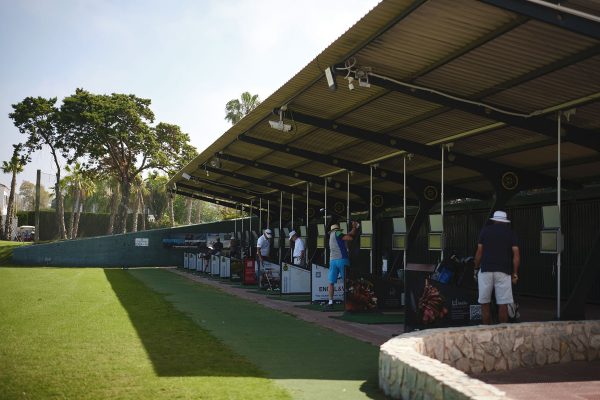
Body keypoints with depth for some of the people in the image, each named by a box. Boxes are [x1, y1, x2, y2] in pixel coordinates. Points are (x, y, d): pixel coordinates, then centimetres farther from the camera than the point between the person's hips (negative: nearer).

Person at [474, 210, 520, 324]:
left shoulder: (485, 230, 8)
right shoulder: (510, 233, 8)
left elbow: (479, 252, 3)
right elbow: (516, 254, 0)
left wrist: (476, 268, 12)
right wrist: (515, 274, 4)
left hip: (485, 270, 0)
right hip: (503, 272, 0)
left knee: (484, 304, 7)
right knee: (503, 305, 3)